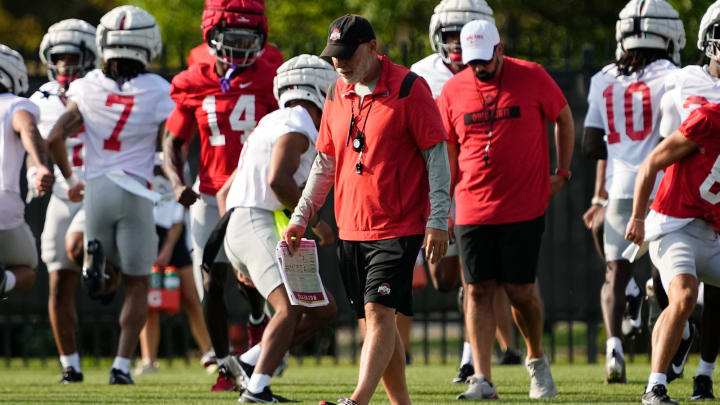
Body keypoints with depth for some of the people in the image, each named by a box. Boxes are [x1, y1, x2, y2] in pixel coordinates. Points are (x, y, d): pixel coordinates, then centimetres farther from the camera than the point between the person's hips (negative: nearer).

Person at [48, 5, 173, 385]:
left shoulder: (88, 87, 0)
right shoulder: (159, 92, -6)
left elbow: (56, 137, -2)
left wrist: (70, 177, 14)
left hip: (95, 188, 2)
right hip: (136, 193, -2)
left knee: (110, 279, 20)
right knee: (136, 285, 10)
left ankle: (93, 255, -15)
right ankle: (122, 364, 3)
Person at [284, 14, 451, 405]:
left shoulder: (408, 89, -9)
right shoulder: (337, 94, 11)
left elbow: (436, 155, -8)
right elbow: (325, 163, 20)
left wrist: (438, 221, -13)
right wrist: (301, 217, 16)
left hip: (398, 226, -7)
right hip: (351, 227, 7)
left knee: (379, 313, -15)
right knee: (373, 320, 7)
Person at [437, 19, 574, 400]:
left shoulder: (532, 78, -4)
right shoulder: (453, 91, 3)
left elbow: (563, 119, 10)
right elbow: (448, 152, 12)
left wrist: (562, 173, 7)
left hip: (524, 207, -2)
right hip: (473, 208, 2)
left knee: (520, 289, 0)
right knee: (478, 290, -1)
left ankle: (536, 360, 25)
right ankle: (481, 379, -1)